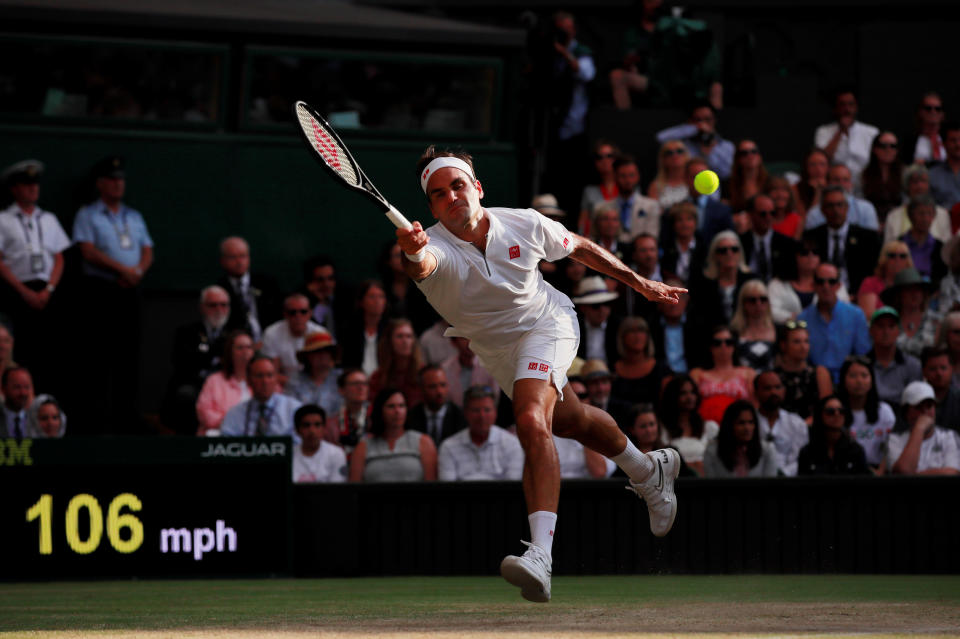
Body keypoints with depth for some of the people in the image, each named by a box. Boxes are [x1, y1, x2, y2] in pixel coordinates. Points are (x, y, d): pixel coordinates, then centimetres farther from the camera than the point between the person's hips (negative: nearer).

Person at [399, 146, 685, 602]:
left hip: (546, 324, -4)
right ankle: (649, 472, 56)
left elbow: (580, 248, -1)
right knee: (571, 421, 24)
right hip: (496, 352, 4)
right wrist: (413, 255, -78)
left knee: (532, 421, -29)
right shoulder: (437, 246, -26)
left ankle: (541, 556, -42)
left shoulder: (524, 225, -22)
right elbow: (423, 265, -53)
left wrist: (639, 283, 6)